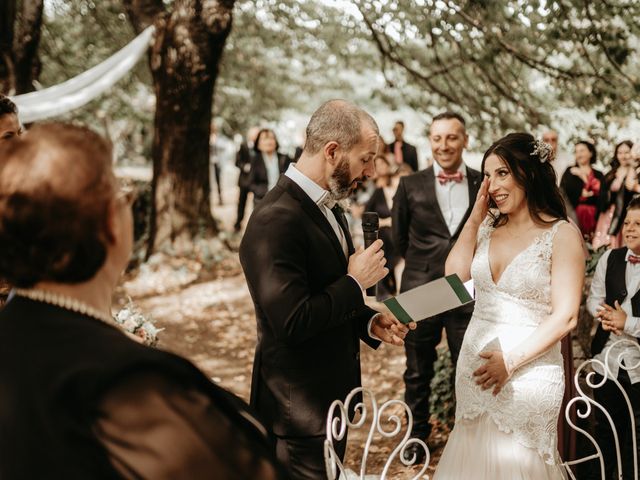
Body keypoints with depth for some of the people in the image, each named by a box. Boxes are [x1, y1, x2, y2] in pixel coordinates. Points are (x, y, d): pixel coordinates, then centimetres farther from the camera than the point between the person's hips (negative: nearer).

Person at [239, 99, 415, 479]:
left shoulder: (328, 208, 7)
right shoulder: (275, 221, -24)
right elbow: (291, 322, -30)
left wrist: (370, 322, 1)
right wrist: (355, 282, -18)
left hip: (331, 398, 9)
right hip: (301, 409, -9)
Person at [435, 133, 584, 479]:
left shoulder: (562, 234, -9)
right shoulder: (489, 226, 8)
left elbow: (564, 317, -13)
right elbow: (454, 275, -4)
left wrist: (511, 361, -17)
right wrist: (476, 215, -2)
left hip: (528, 371, -5)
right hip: (474, 365, 5)